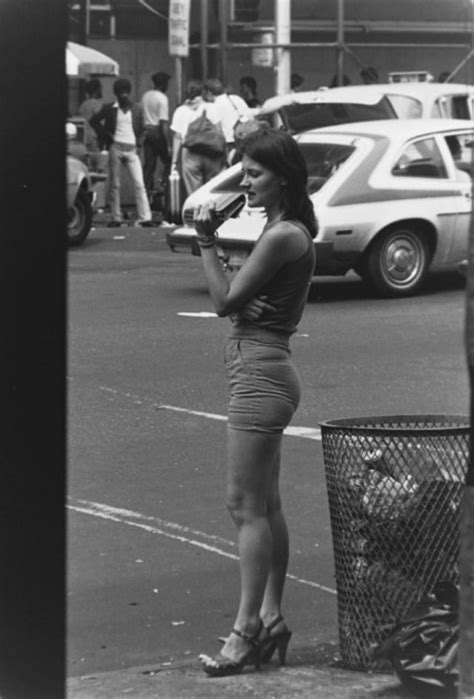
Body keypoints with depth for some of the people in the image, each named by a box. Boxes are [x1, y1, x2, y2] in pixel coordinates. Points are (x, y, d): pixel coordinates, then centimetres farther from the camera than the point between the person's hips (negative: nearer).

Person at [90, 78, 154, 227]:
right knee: (114, 185, 2)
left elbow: (141, 128, 20)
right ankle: (116, 218, 7)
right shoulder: (109, 109, 4)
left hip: (131, 149, 1)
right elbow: (94, 121, 12)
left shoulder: (137, 109, 8)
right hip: (115, 148, -1)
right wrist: (105, 135, 2)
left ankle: (145, 218, -11)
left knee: (139, 184, -9)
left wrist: (138, 141, 6)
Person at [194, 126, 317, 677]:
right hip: (260, 371, 11)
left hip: (258, 374, -11)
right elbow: (244, 302, 15)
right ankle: (270, 619, 19)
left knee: (246, 506, -7)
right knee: (265, 506, 13)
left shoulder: (281, 236, -18)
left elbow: (226, 301, -14)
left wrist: (206, 242, -9)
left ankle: (247, 630, -4)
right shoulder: (288, 229, 13)